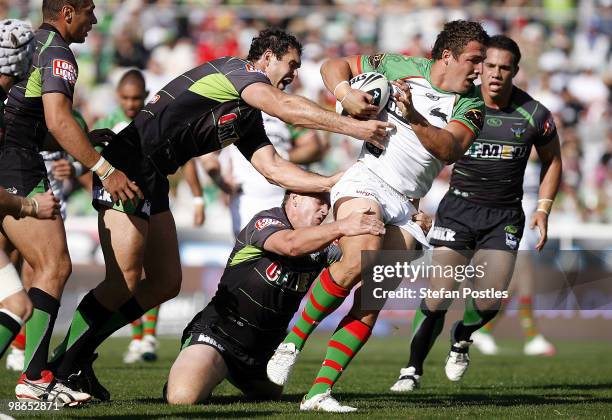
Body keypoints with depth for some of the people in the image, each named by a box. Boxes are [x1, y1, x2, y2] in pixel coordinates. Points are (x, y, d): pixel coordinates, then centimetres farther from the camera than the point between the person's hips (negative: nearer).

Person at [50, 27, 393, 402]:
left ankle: (79, 353, 15)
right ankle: (64, 365, -1)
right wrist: (355, 127, -22)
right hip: (128, 159, -10)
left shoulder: (248, 122, 21)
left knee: (166, 283, 8)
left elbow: (274, 168, 13)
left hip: (152, 180, 10)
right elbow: (286, 107, -23)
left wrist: (340, 182, 7)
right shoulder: (236, 69, -6)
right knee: (124, 283, -13)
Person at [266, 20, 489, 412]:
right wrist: (345, 93, -10)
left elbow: (450, 148, -10)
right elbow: (334, 65, 11)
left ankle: (319, 392, -5)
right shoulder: (401, 67, 3)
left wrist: (416, 120, -25)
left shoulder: (471, 104, 6)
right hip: (367, 181, -3)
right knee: (359, 261, -31)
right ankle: (294, 339, -13)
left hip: (407, 208, 3)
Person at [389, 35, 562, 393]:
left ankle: (462, 338, 26)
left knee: (490, 301, -9)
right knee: (438, 296, -11)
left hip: (504, 215, 1)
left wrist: (543, 209, 3)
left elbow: (552, 161, 12)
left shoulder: (534, 115, -5)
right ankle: (413, 369, 7)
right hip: (459, 207, -1)